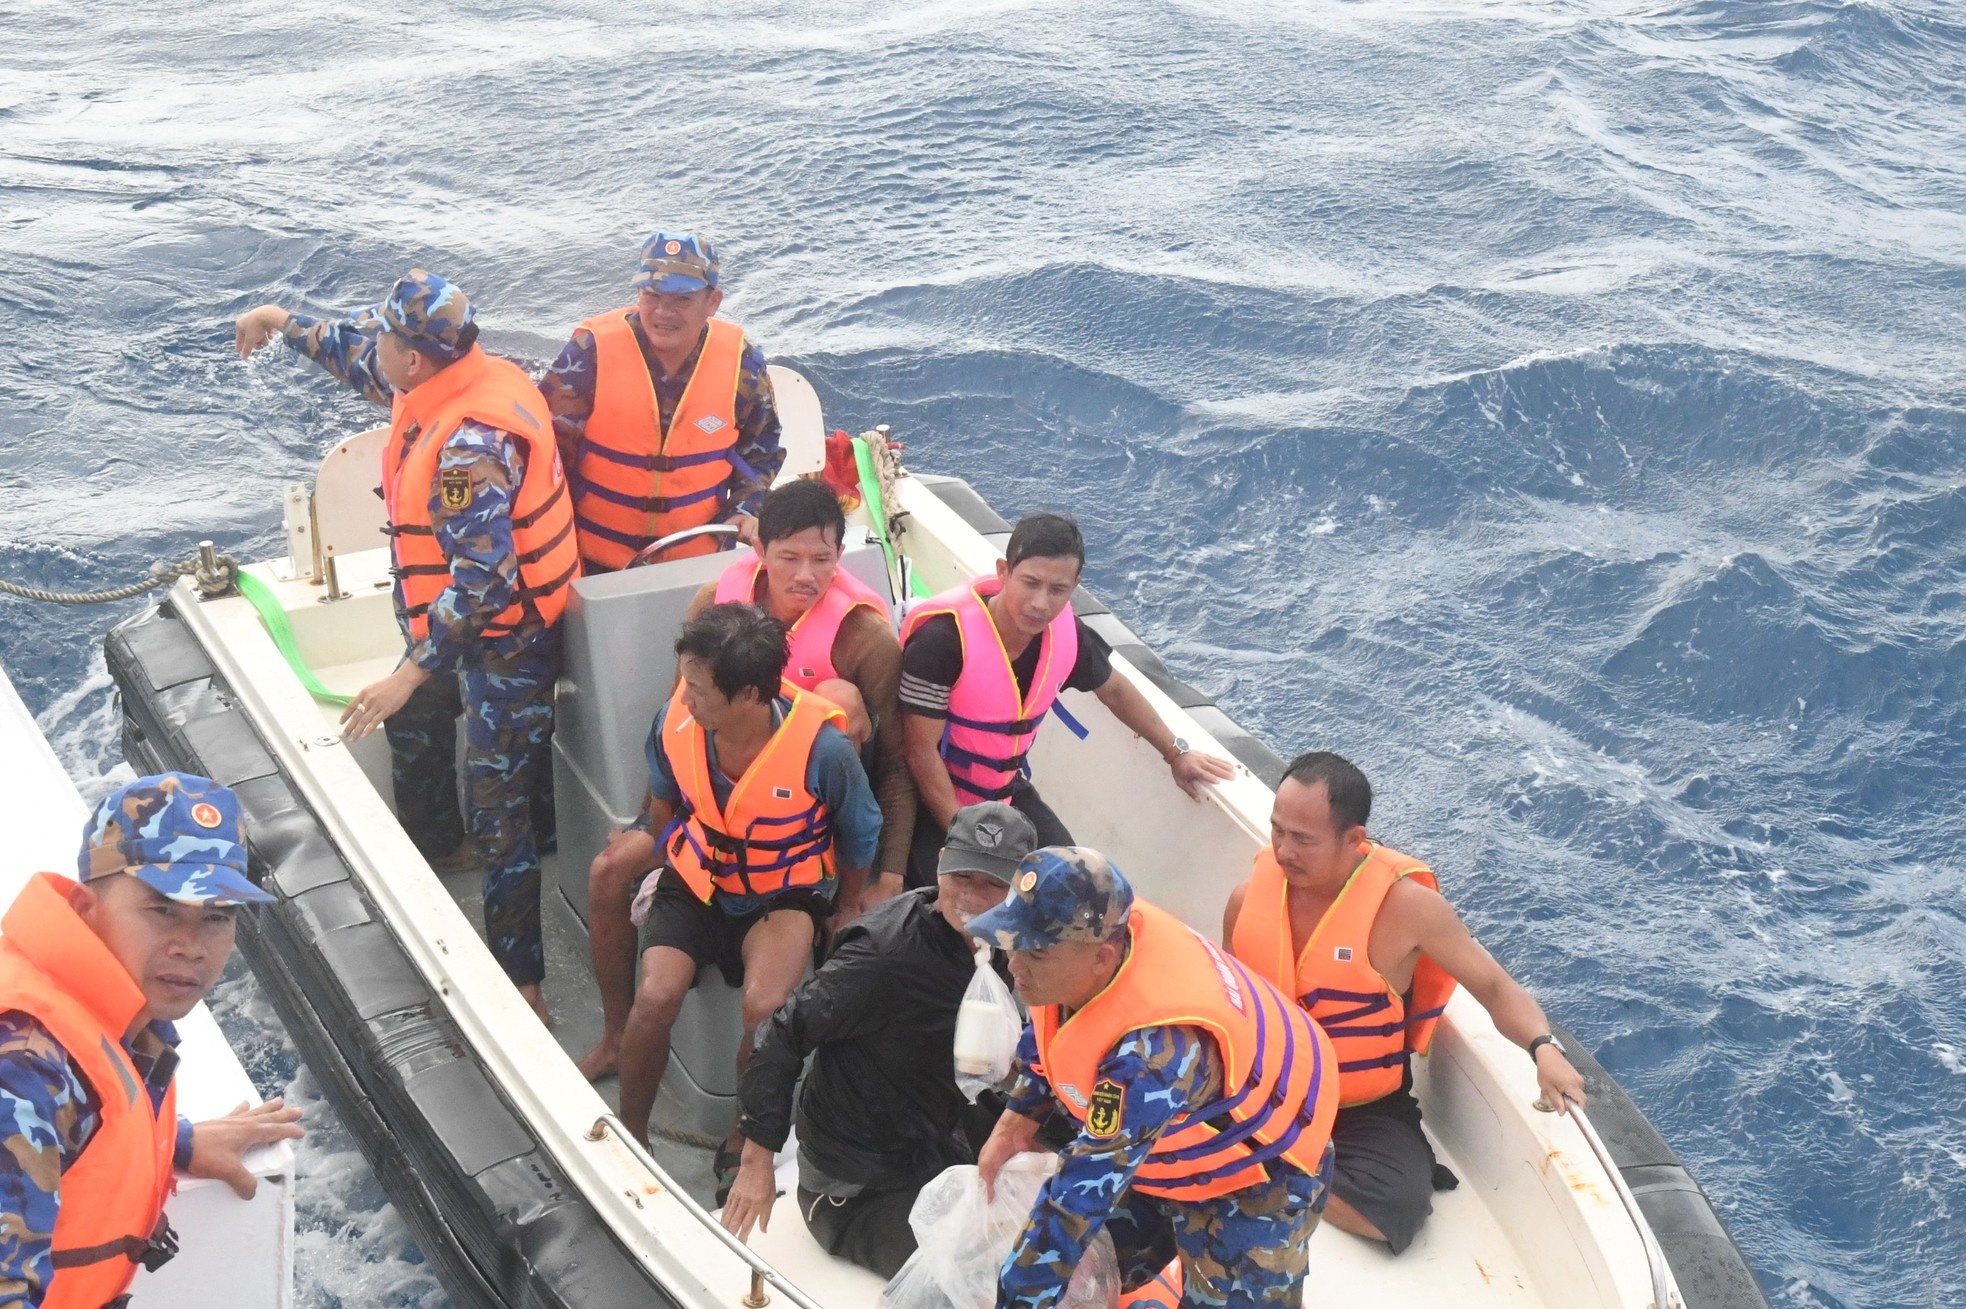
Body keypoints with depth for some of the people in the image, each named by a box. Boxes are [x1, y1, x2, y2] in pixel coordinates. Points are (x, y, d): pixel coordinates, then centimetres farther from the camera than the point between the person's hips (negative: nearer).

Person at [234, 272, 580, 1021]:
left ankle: (520, 984, -1)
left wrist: (411, 672, -33)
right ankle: (430, 849, 59)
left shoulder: (473, 445, -33)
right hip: (454, 620, 11)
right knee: (413, 729, 33)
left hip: (506, 640, -11)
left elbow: (484, 579, -35)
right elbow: (359, 358, 20)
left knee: (499, 816, -8)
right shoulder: (444, 383, -4)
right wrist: (286, 324, 24)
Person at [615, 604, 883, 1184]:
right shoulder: (676, 722, -17)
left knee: (766, 1007, -30)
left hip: (785, 893, -3)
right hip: (696, 881, 3)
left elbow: (860, 838, -5)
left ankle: (743, 1140, -1)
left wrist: (842, 917, 6)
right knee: (656, 996, -24)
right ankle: (629, 1134, 1)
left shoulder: (822, 748, -26)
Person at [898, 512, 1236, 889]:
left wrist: (1176, 752, 18)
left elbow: (1113, 689, 12)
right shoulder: (945, 637, -30)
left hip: (1007, 792, 6)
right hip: (937, 799, -6)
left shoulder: (1065, 632, -11)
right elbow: (922, 749, -23)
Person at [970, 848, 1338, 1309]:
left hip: (1254, 1169, -7)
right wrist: (1016, 1123, 0)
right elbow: (1050, 1029, 2)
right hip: (1168, 1137, 7)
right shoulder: (1097, 930, -23)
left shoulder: (1154, 1049, -45)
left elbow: (1079, 1198, -38)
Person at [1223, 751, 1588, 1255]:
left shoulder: (1405, 905, -16)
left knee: (1394, 1211, -31)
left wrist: (1544, 1048, -25)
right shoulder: (1249, 896, -4)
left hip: (1366, 1111, -2)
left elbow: (1494, 986, -6)